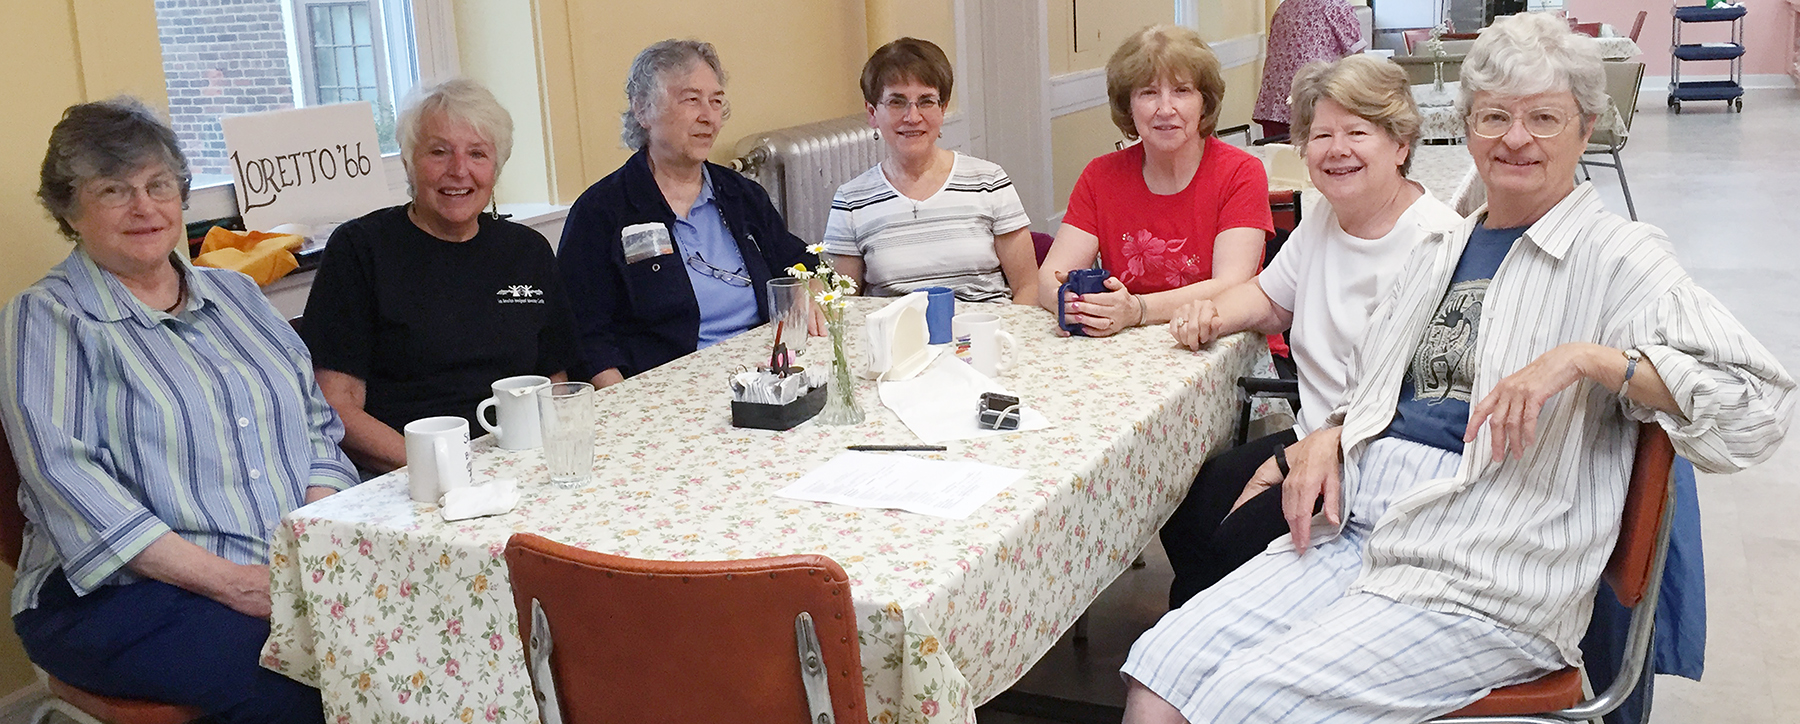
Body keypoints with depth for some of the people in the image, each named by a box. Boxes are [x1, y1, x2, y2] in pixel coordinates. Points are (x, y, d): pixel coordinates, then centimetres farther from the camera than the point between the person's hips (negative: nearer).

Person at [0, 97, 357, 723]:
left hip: (301, 572, 5)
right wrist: (226, 580, -19)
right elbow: (64, 477, -10)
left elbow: (317, 424, 17)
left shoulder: (235, 294, 20)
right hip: (123, 595, -5)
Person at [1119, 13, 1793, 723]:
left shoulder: (1615, 257, 0)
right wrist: (1326, 439, 7)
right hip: (1355, 528, 6)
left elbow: (1755, 400, -11)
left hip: (1484, 586, -6)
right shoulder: (1440, 251, 21)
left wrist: (1585, 357, -22)